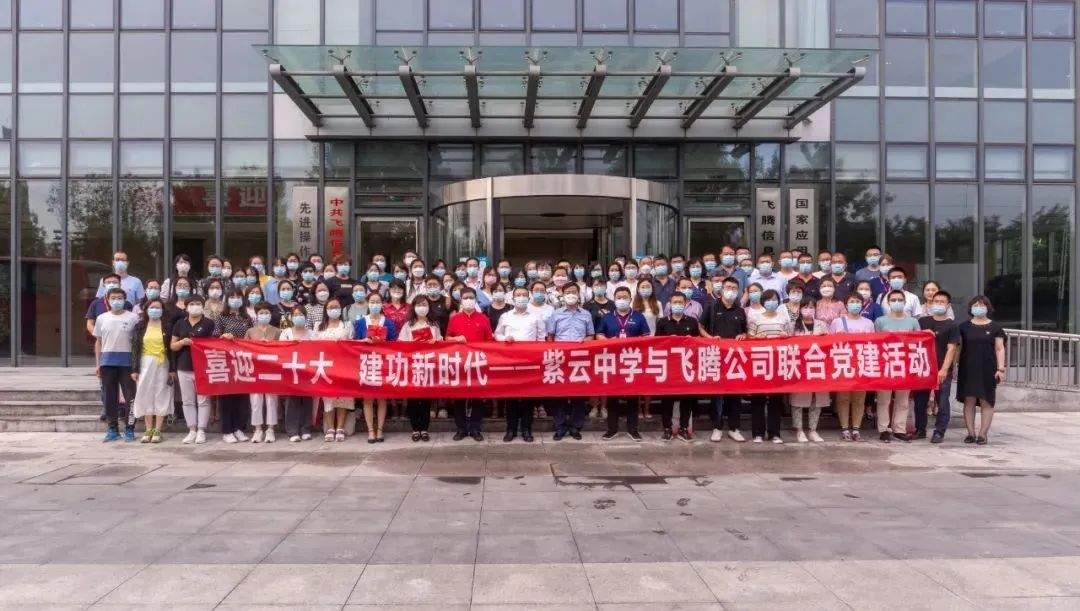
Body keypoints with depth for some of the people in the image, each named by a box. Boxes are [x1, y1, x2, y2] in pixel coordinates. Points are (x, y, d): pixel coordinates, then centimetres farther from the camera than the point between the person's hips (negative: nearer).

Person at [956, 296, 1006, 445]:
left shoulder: (995, 327, 6)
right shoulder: (964, 327, 10)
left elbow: (1000, 349, 3)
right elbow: (957, 347, 11)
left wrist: (1000, 369, -5)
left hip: (987, 370, -1)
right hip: (968, 369, 1)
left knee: (986, 402, 0)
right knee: (969, 401, 0)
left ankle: (983, 434, 6)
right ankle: (971, 433, 6)